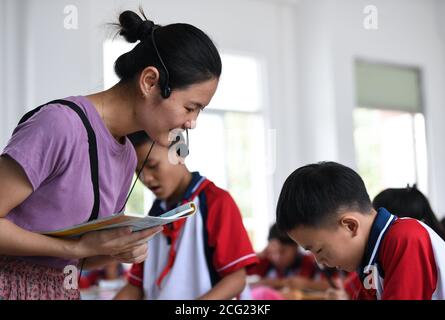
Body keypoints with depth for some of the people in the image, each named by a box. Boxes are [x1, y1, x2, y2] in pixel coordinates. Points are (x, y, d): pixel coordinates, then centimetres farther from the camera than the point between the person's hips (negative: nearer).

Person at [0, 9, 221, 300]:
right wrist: (79, 247, -19)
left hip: (63, 290, 7)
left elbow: (80, 259, 11)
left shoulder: (127, 157, 4)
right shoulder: (61, 124, -19)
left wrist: (118, 251, -7)